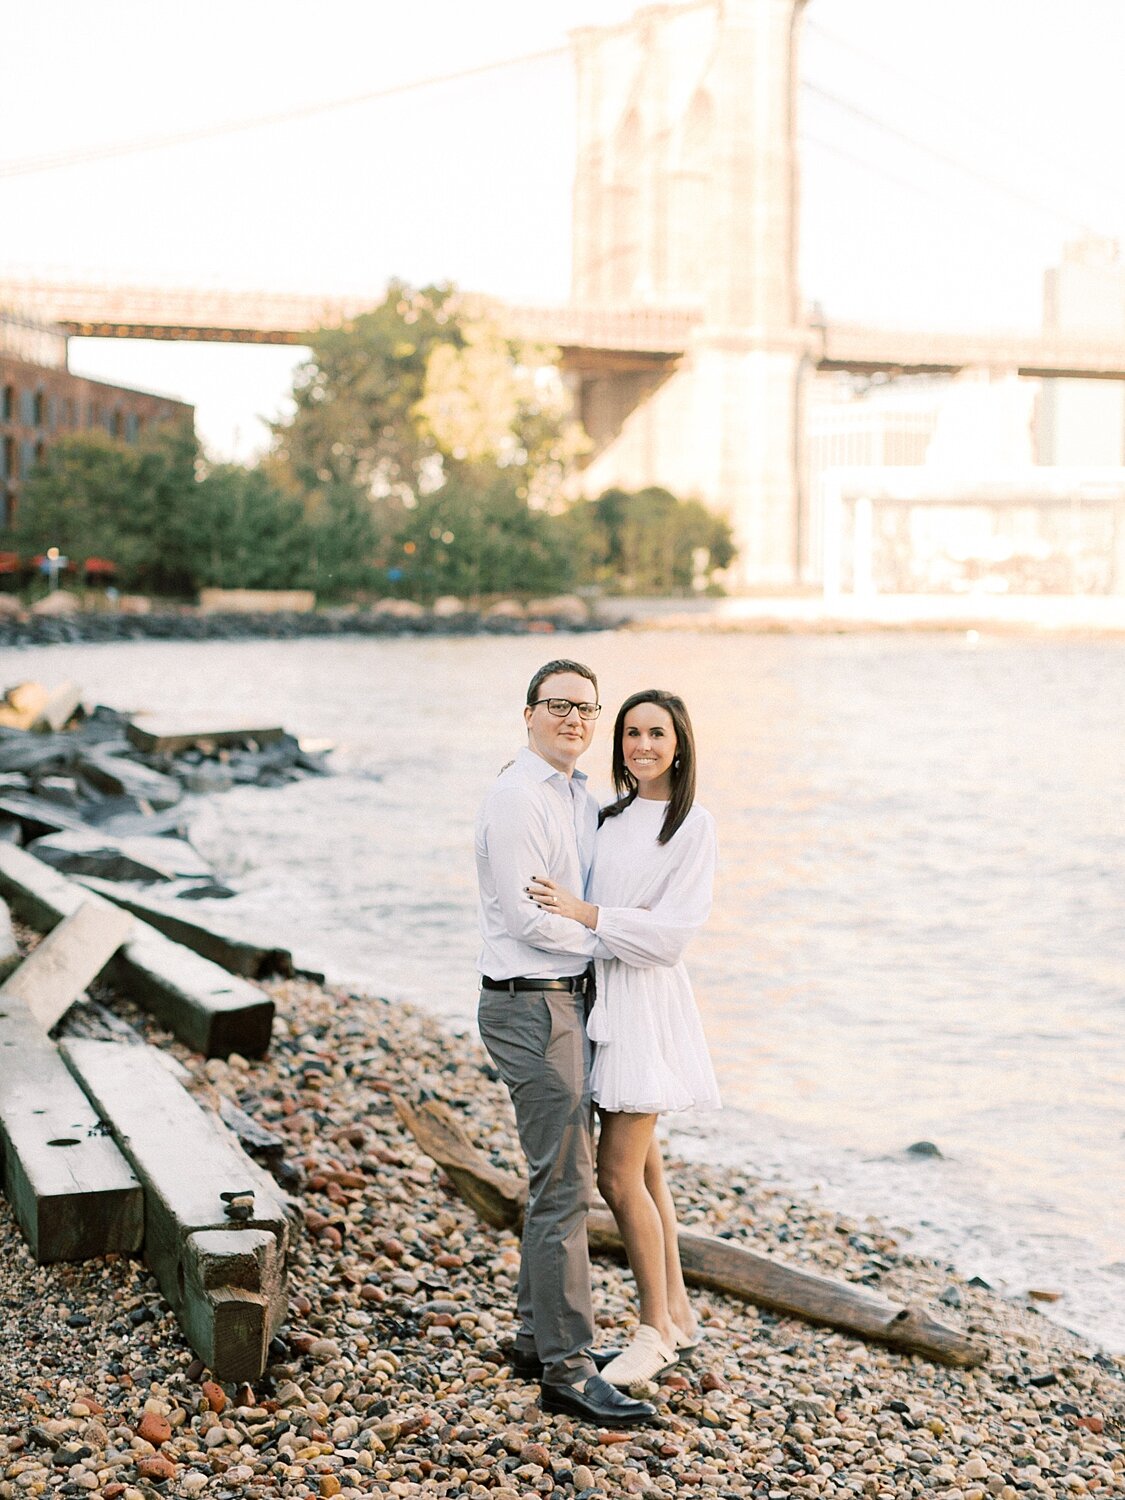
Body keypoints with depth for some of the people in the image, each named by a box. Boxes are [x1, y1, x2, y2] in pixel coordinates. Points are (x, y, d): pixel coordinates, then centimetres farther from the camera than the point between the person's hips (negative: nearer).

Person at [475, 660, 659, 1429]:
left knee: (563, 1176, 16)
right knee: (564, 1185, -10)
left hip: (571, 999, 10)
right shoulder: (517, 798, -14)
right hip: (532, 1007, -10)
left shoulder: (583, 798, 14)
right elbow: (528, 917, -19)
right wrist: (612, 936, -9)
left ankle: (539, 1337, 27)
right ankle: (566, 1368, -5)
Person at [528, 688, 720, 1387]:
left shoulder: (693, 826, -9)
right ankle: (678, 1314, 24)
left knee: (619, 1175, -6)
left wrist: (584, 912, -21)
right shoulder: (612, 816, 11)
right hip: (603, 996, 7)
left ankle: (656, 1331, 8)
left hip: (647, 1000, -7)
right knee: (642, 1168, 13)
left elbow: (670, 932, -16)